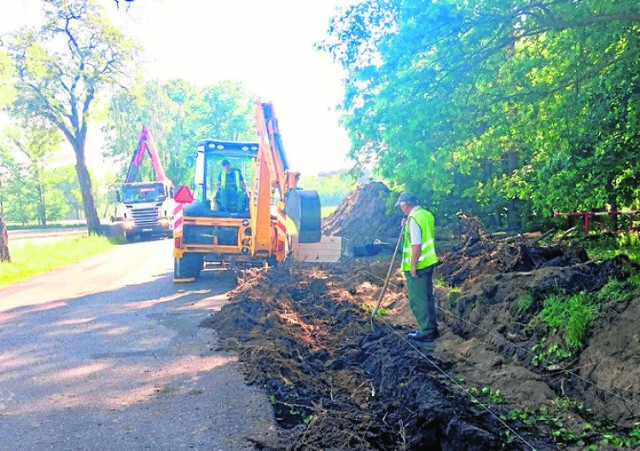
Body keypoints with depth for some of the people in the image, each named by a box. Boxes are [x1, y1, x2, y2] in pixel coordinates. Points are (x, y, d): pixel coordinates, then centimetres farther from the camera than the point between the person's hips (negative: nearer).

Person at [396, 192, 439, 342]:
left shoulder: (413, 218, -20)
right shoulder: (427, 214, 9)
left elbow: (416, 245, -24)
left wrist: (413, 266, -19)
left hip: (418, 265, -9)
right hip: (429, 262, 9)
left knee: (418, 299, 1)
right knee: (427, 296, 17)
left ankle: (426, 332, 8)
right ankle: (431, 329, 26)